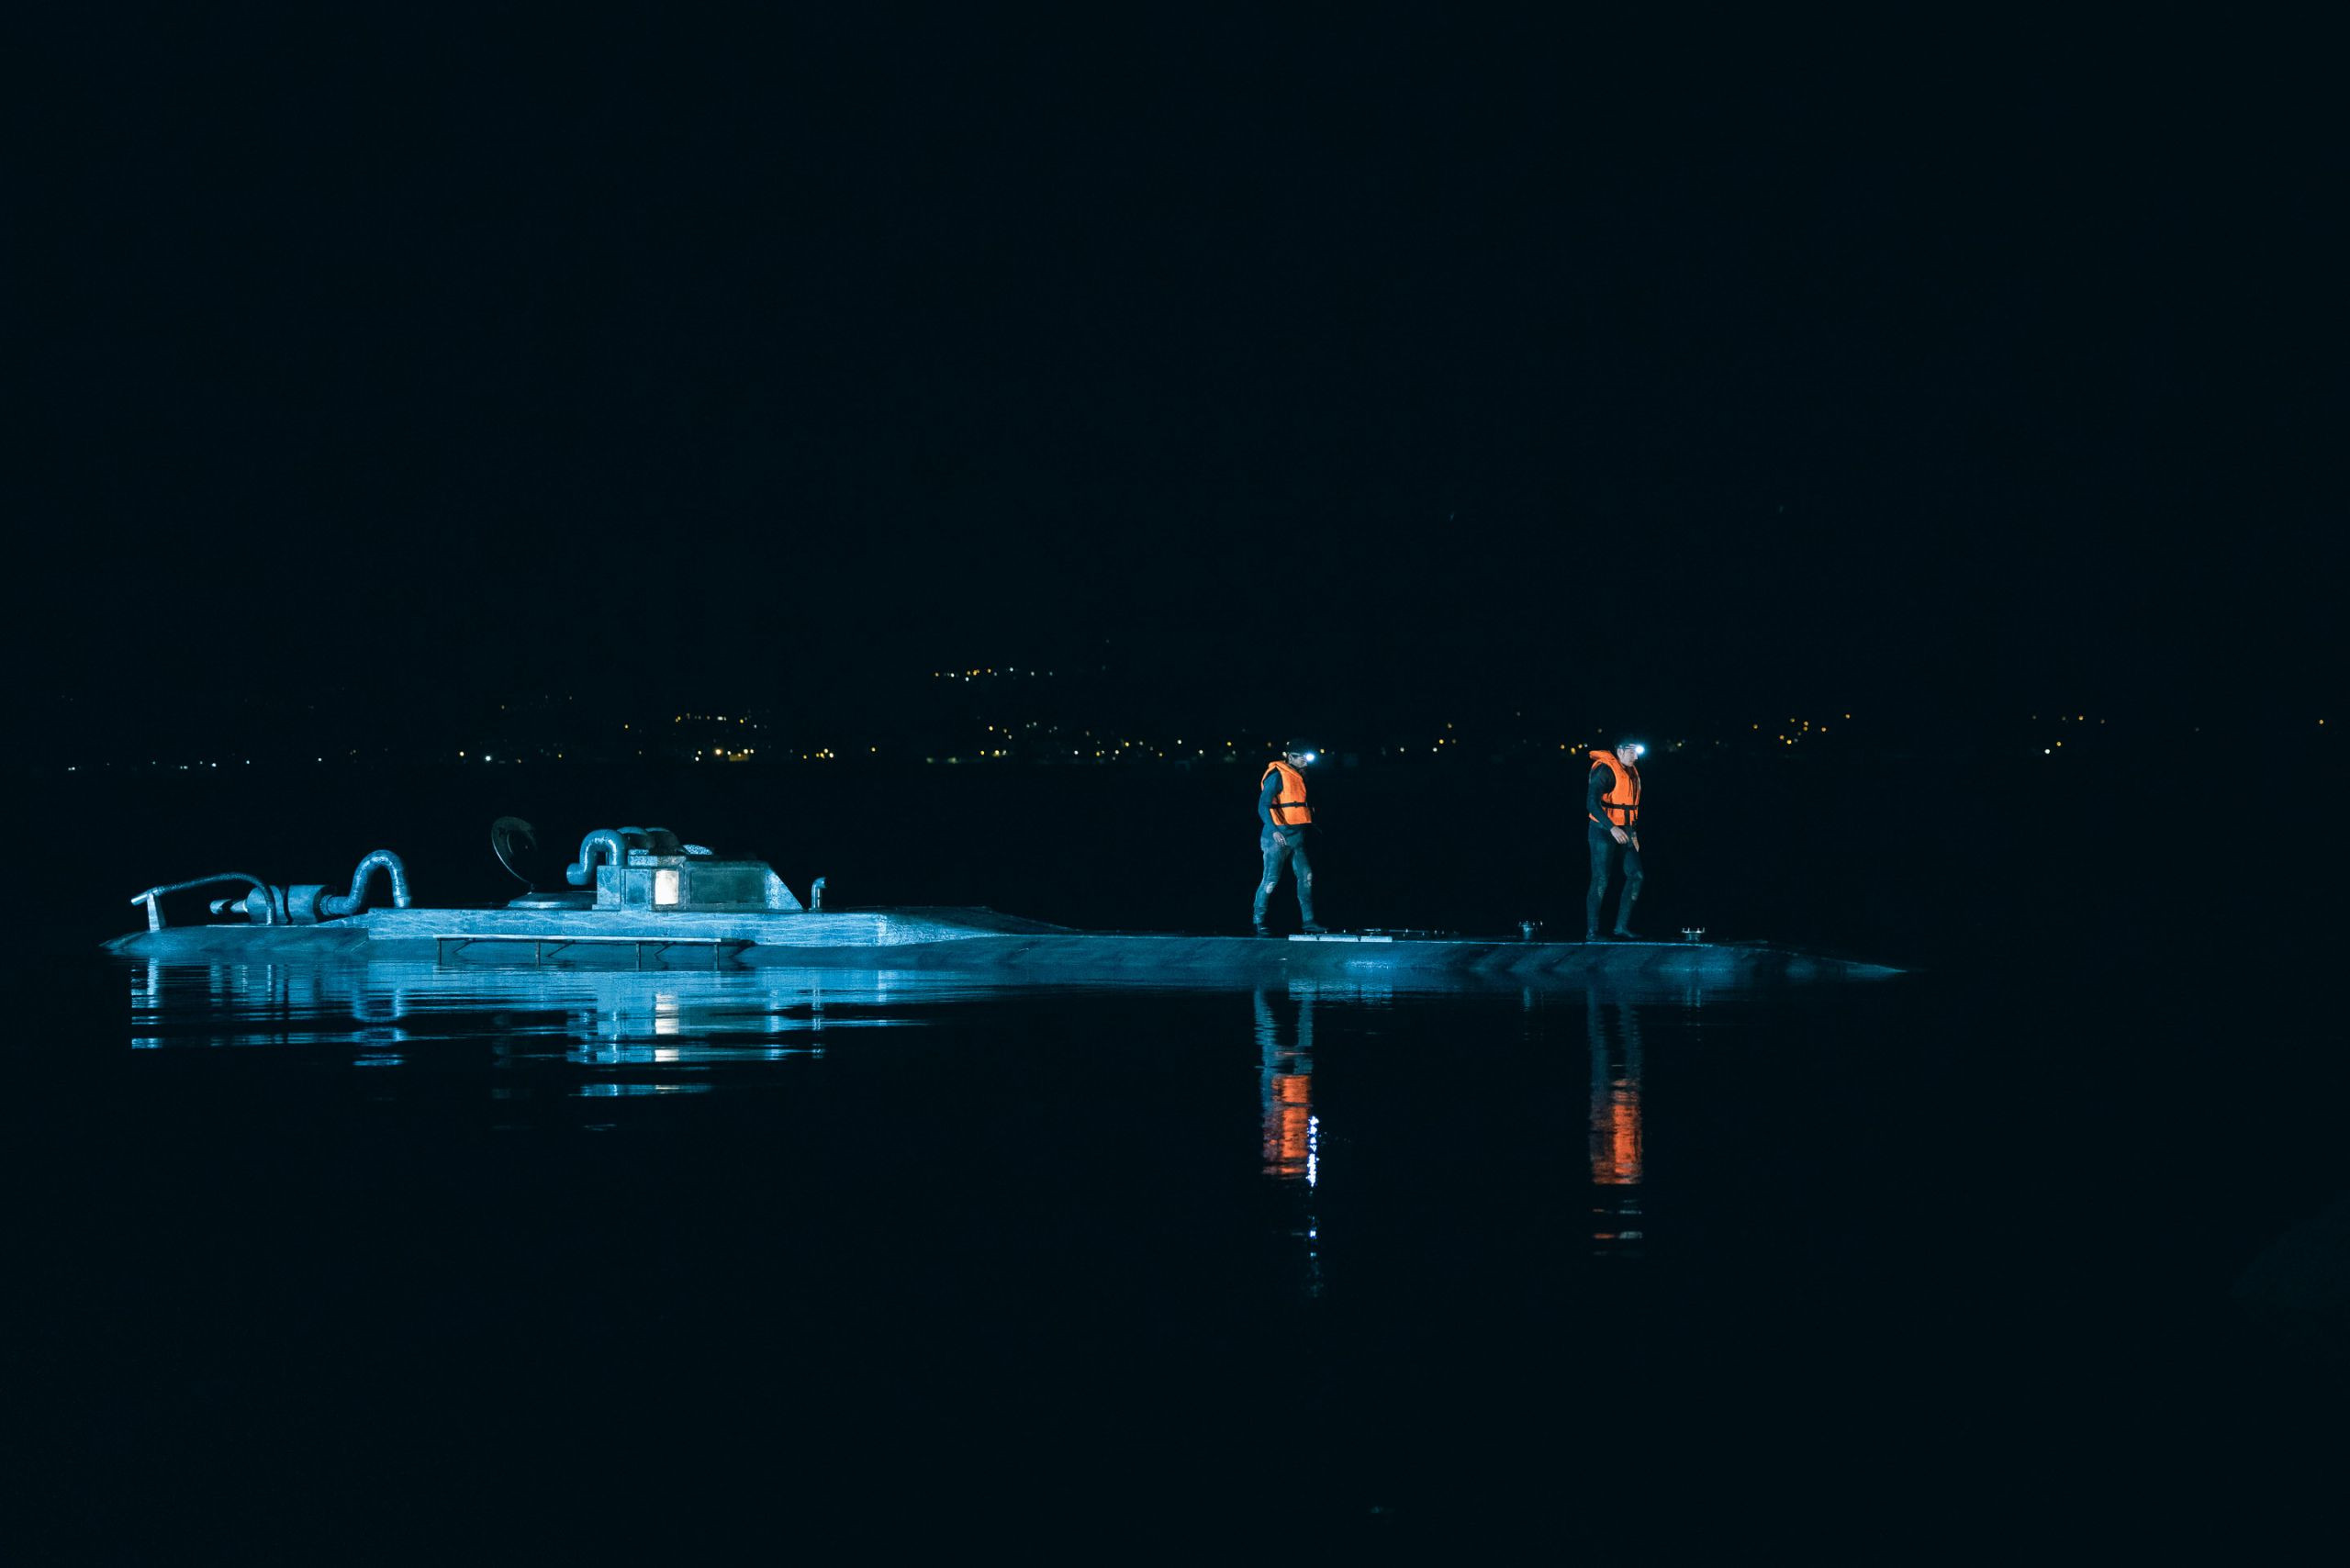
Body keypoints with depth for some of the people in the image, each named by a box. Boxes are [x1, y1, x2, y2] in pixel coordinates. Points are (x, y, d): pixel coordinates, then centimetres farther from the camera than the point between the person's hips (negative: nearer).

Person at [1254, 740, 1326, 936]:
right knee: (1271, 879, -6)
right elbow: (1263, 806, -18)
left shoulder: (1299, 776, 14)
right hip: (1278, 836, -8)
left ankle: (1308, 920, 11)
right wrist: (1274, 830, -29)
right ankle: (1258, 920, 4)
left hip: (1296, 836, 8)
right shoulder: (1276, 775, -11)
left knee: (1306, 876, 5)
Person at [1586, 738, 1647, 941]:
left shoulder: (1632, 772, 14)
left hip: (1624, 832, 8)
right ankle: (1592, 931, -1)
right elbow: (1592, 803, -22)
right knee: (1601, 880, -7)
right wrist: (1612, 828, -29)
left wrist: (1633, 833, 17)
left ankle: (1622, 927, 7)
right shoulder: (1604, 770, -14)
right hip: (1603, 832, -8)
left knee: (1635, 875, 1)